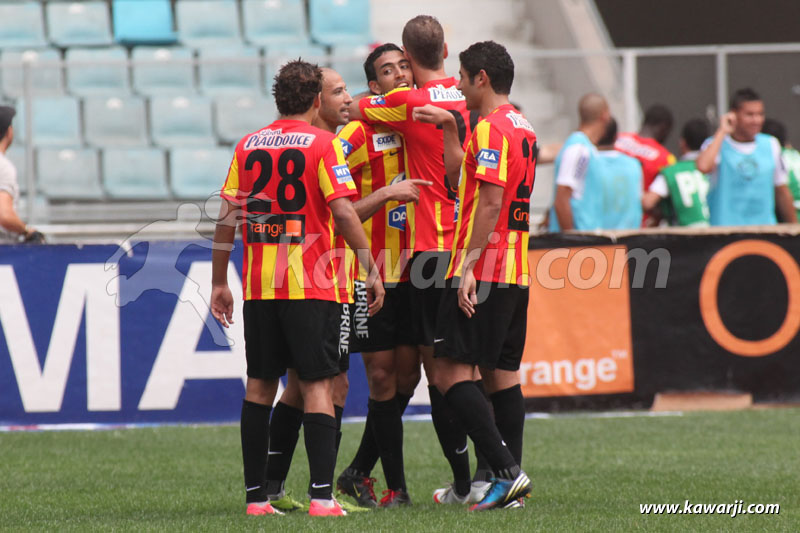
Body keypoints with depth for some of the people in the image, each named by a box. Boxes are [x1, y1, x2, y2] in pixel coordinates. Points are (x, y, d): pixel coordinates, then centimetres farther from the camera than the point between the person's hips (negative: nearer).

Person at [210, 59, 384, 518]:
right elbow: (343, 212, -14)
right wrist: (372, 270, -9)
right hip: (312, 285, -4)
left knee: (260, 385, 10)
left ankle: (256, 495, 10)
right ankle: (321, 494, -14)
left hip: (260, 286, 4)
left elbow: (228, 218, 7)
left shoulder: (248, 146, 9)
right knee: (317, 384, -4)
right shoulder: (323, 144, -5)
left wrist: (219, 283, 13)